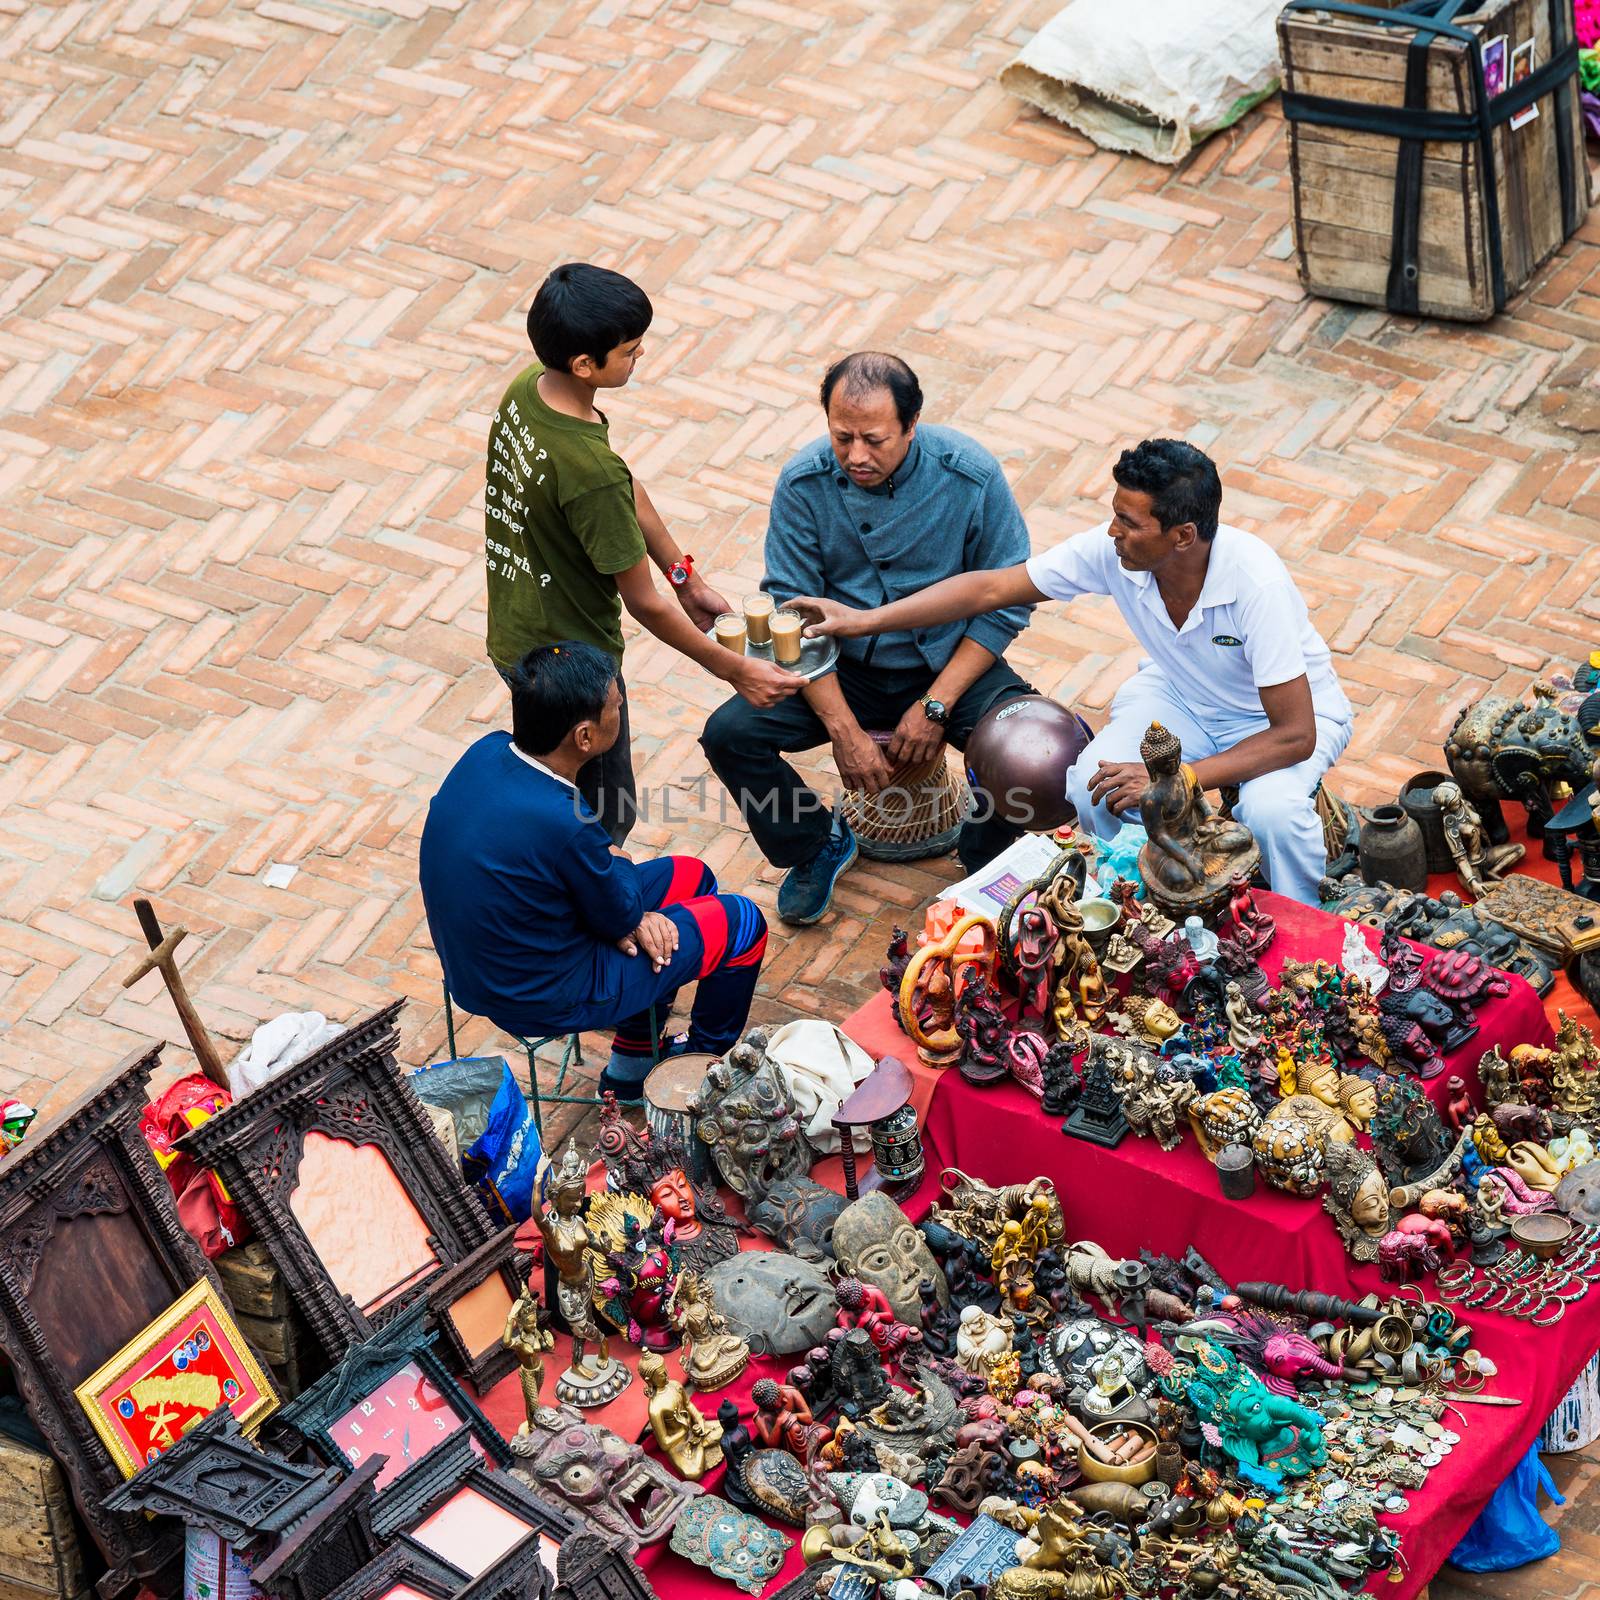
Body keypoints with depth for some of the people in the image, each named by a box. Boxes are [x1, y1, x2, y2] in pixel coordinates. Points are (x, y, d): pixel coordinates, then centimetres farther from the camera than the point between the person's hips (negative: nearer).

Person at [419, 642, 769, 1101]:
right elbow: (621, 916, -16)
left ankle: (630, 1066, 34)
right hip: (539, 1001, -8)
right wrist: (615, 865, 4)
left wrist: (625, 916, -4)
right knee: (741, 924, 5)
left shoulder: (487, 753, -13)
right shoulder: (565, 824, -36)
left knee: (689, 876, 22)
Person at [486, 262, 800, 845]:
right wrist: (733, 670, -13)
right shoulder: (590, 471, -36)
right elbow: (644, 604, -24)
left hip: (514, 637, 8)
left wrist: (687, 578, 12)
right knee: (605, 817, 13)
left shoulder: (526, 388, -10)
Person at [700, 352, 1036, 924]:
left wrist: (935, 706, -17)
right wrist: (845, 729, -18)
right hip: (840, 669, 2)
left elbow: (1005, 603, -10)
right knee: (729, 734, -21)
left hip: (948, 666, -1)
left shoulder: (971, 475, -18)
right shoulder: (804, 483, -15)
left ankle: (984, 864, 4)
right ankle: (821, 844, 8)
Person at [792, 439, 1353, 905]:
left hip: (1285, 713, -4)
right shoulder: (1113, 550, -24)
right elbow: (992, 588, -13)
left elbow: (1295, 736, -34)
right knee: (1091, 789, -24)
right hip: (1177, 695, 4)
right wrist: (865, 620, -17)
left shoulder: (1257, 585, -37)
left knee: (1269, 811, -36)